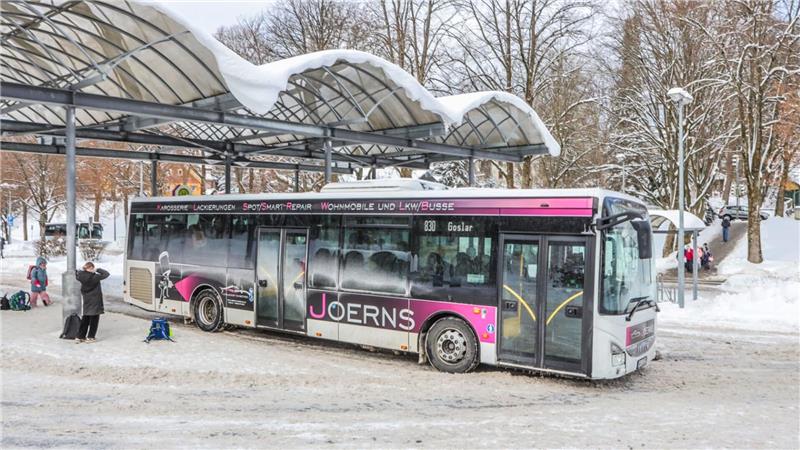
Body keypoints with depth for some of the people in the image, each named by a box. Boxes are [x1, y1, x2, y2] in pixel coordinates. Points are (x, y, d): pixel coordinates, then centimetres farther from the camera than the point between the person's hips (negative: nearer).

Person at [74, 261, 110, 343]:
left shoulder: (81, 276, -4)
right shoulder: (94, 277, -20)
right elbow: (106, 274, -13)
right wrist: (98, 269, -6)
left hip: (86, 301, 5)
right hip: (95, 301, -5)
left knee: (85, 319, 15)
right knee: (94, 319, 8)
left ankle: (80, 337, 16)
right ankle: (90, 337, 13)